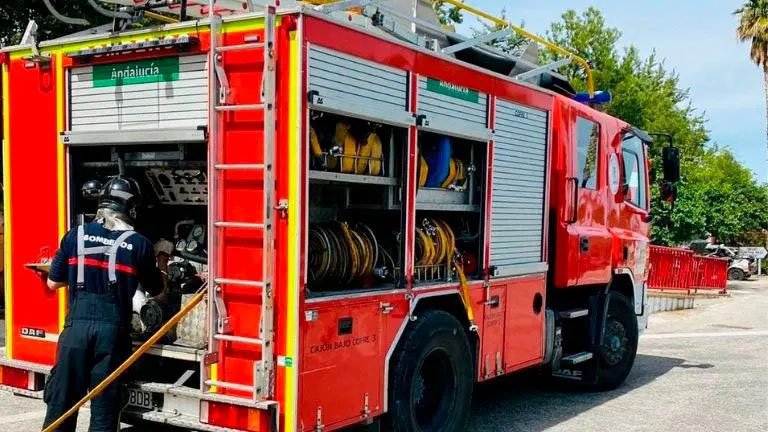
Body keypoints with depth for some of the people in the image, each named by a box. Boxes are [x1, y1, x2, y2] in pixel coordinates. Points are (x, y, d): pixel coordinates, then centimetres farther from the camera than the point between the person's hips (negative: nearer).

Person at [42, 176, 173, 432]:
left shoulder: (75, 235, 3)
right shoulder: (139, 244, -2)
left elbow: (53, 282, 10)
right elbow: (157, 290, 10)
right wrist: (162, 256, 25)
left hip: (77, 327, 2)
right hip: (113, 331, -2)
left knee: (61, 400, 11)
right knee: (105, 405, 6)